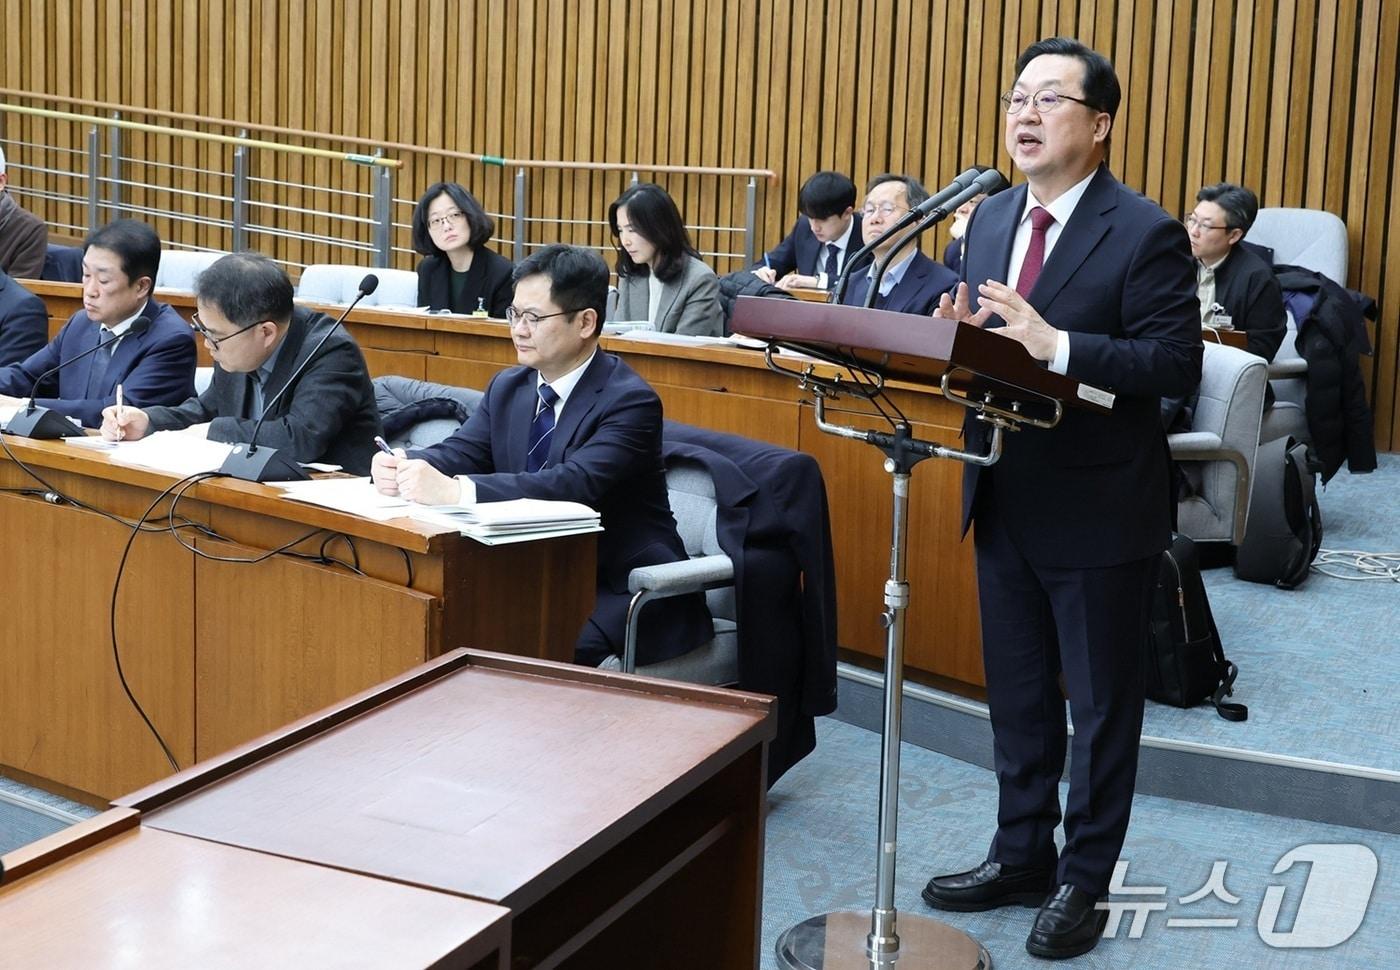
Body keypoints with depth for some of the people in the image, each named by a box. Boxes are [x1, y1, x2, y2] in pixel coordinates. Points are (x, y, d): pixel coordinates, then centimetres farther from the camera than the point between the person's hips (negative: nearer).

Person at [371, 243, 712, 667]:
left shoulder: (630, 401, -15)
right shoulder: (508, 387, 10)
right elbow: (458, 453, 0)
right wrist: (405, 466, -25)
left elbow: (576, 484, -29)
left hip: (623, 593, -6)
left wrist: (454, 490, -39)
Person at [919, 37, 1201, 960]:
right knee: (1017, 695, 18)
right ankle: (1023, 855, 33)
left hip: (1099, 510, -6)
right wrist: (960, 332, -10)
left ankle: (1084, 880, 22)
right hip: (1006, 501, 7)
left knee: (1101, 705, 8)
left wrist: (1055, 345, -30)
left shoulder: (1145, 233, -13)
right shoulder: (991, 219, 8)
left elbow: (1178, 362, -20)